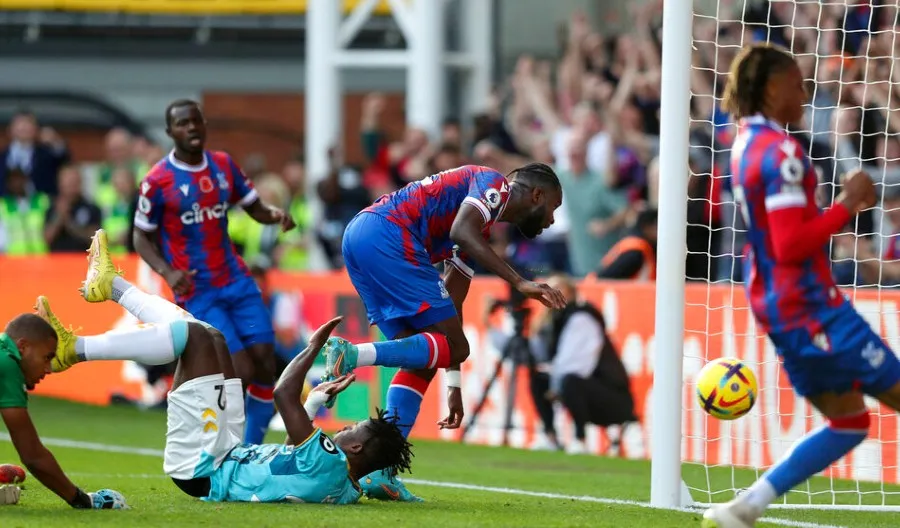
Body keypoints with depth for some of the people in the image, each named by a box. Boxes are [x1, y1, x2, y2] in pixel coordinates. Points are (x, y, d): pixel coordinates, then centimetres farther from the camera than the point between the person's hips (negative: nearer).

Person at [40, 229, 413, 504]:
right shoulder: (349, 489, -1)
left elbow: (284, 394, -29)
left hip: (200, 467, -9)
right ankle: (110, 286, 25)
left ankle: (72, 350, -6)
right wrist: (317, 399, 24)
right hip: (231, 456, 9)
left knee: (194, 334, -15)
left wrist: (314, 347, -16)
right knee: (208, 338, 14)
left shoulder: (329, 466, -28)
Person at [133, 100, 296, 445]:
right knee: (242, 371, -13)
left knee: (265, 364, -4)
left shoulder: (224, 166, 6)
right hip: (197, 292, -5)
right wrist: (167, 272, -18)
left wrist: (275, 214, -12)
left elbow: (254, 207, 12)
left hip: (236, 281, 5)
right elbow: (142, 238, -1)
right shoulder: (158, 181, -9)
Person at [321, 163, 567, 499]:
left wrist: (454, 386, 30)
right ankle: (352, 355, -26)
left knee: (423, 360, 12)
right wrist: (519, 283, -20)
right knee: (453, 346, -9)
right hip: (388, 233, -10)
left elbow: (451, 304, 31)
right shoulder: (495, 185, 4)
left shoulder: (481, 232, 30)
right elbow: (461, 232, -17)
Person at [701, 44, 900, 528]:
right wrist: (848, 203, -16)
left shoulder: (745, 144, 12)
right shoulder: (782, 152, -17)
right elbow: (791, 245, -23)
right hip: (810, 306, -9)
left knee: (849, 421, 14)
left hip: (774, 304, 9)